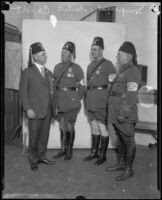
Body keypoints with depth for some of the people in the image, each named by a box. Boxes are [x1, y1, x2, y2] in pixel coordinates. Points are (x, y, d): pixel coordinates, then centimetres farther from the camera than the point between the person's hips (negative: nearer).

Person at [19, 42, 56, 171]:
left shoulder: (49, 73, 14)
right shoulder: (28, 72, -1)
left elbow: (51, 91, 13)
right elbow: (23, 92, -5)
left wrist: (54, 107, 7)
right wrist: (28, 109, -13)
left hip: (48, 110, 5)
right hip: (35, 111, -4)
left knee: (45, 136, 11)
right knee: (34, 137, 5)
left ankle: (41, 156, 27)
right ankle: (33, 160, 22)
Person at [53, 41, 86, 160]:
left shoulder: (76, 68, -6)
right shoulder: (57, 67, 9)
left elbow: (82, 86, -3)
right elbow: (54, 83, 15)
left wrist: (77, 99, 0)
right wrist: (56, 99, 10)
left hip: (72, 103, -5)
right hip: (60, 103, 5)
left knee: (70, 127, 3)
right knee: (62, 126, 13)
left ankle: (69, 151, 17)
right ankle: (63, 149, 26)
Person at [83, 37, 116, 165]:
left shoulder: (108, 64, -6)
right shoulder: (90, 65, 15)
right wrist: (86, 99, 13)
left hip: (101, 101, -7)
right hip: (90, 100, 7)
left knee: (103, 128, 0)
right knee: (94, 127, 14)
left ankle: (103, 155, 11)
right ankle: (94, 152, 25)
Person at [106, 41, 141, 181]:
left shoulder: (133, 71, -13)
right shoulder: (122, 71, 16)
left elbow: (131, 95, -21)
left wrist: (123, 113, -23)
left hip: (125, 116, -9)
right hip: (116, 115, 9)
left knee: (128, 141, 2)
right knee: (120, 140, 18)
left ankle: (129, 170, 14)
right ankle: (122, 164, 33)